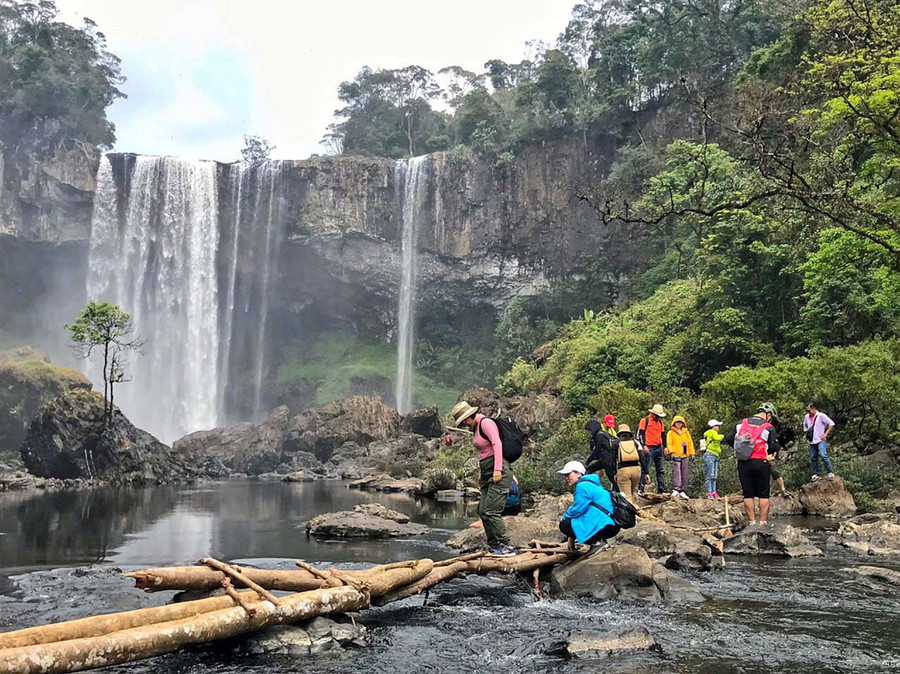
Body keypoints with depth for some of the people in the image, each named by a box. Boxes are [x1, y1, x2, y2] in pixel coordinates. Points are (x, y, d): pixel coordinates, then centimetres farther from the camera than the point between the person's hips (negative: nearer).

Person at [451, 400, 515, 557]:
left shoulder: (486, 423, -8)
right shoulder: (475, 428, 19)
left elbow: (497, 444, -18)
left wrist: (497, 469, -25)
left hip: (498, 473, -10)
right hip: (486, 473, 10)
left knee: (491, 511, -13)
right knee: (483, 511, 8)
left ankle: (506, 547, -9)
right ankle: (493, 546, 14)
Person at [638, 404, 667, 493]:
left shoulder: (660, 422, 17)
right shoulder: (645, 420, -3)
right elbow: (640, 434, -7)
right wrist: (644, 445, -16)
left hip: (659, 448, 7)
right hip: (649, 448, -7)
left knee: (661, 470, 7)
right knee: (646, 469, -8)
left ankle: (661, 489, 12)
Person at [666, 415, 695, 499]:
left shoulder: (686, 432, 18)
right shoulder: (671, 433, 8)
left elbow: (690, 443, 17)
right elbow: (669, 444, 1)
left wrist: (692, 453, 9)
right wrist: (671, 452, -13)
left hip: (686, 455, 4)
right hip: (676, 455, -4)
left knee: (685, 474, 2)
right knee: (676, 472, -16)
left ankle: (682, 491, 6)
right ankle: (675, 489, -22)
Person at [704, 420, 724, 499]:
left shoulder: (714, 433, 26)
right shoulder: (711, 432, -4)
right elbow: (718, 438, -22)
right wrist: (722, 436, -2)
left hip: (715, 456, 10)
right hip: (710, 455, -10)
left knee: (715, 476, 7)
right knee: (710, 475, -13)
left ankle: (714, 492, 9)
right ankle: (709, 493, -15)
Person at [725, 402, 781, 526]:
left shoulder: (741, 423, 9)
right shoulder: (769, 428, -1)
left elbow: (728, 439, 6)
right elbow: (774, 447, -9)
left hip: (743, 463, 3)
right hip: (760, 463, -3)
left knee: (748, 494, 8)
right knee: (763, 495, 6)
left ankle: (752, 522, 9)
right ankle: (763, 522, 5)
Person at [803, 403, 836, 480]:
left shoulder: (821, 415, -5)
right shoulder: (806, 417, 12)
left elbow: (832, 424, -6)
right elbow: (805, 427, 29)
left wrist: (825, 434, -9)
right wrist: (807, 435, 17)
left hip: (820, 440, -6)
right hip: (811, 441, 6)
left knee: (823, 455, -19)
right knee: (813, 458, 5)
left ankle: (830, 472, -12)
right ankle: (815, 474, 12)